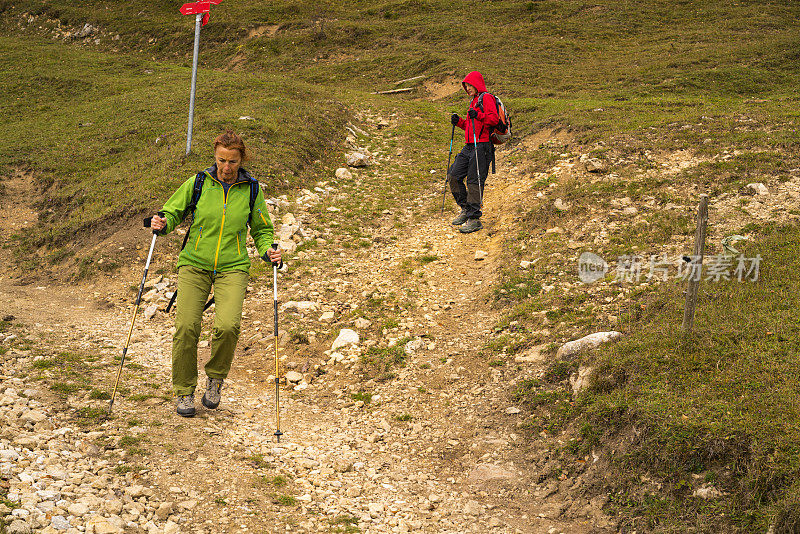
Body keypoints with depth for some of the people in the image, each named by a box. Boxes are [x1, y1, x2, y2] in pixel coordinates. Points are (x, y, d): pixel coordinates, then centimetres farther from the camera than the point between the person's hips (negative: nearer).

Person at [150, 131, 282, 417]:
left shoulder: (251, 190, 4)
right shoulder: (197, 183, 1)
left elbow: (261, 230, 16)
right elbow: (173, 211, 13)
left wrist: (268, 251, -4)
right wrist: (163, 223, -10)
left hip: (232, 267, 0)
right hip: (194, 264, 0)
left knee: (228, 326, -22)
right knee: (187, 326, -13)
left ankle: (215, 378, 6)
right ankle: (183, 391, 7)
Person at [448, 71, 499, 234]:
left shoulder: (486, 99, -4)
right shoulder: (474, 101, 25)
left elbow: (494, 119, -17)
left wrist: (478, 115, -30)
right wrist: (459, 122, 14)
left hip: (481, 146, -10)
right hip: (469, 147, 10)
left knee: (474, 181, -10)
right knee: (453, 176, 5)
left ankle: (474, 219, -7)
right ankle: (466, 210, 17)